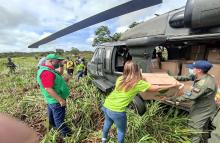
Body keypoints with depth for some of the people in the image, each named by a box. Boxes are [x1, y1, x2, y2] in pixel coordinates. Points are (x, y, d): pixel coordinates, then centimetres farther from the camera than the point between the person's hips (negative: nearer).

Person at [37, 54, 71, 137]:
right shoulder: (46, 72, -27)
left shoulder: (48, 69, 6)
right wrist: (61, 100, -27)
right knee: (59, 119, 5)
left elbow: (57, 76, 18)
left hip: (52, 99, 10)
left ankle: (54, 127, 47)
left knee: (53, 116, 27)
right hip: (56, 100, -10)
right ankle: (66, 134, 20)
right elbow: (48, 89, -31)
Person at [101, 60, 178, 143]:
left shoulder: (120, 79, 5)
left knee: (107, 123, 33)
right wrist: (172, 86, 15)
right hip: (117, 111, -6)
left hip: (106, 106, 7)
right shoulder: (138, 83, -10)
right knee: (121, 131, 23)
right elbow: (156, 88, 0)